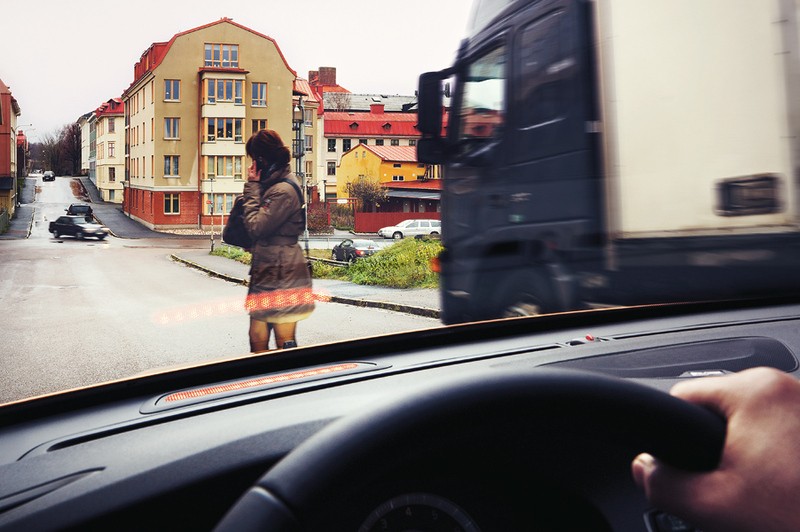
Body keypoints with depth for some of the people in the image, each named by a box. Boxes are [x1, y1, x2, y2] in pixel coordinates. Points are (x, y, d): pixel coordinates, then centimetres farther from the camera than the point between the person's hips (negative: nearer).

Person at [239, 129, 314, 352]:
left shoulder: (284, 190, -18)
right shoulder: (271, 184, 14)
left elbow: (256, 226, -18)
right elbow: (256, 224, 19)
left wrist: (252, 187, -10)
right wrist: (254, 187, 9)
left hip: (282, 277, -10)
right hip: (265, 274, 10)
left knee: (284, 343, 0)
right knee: (257, 340, 13)